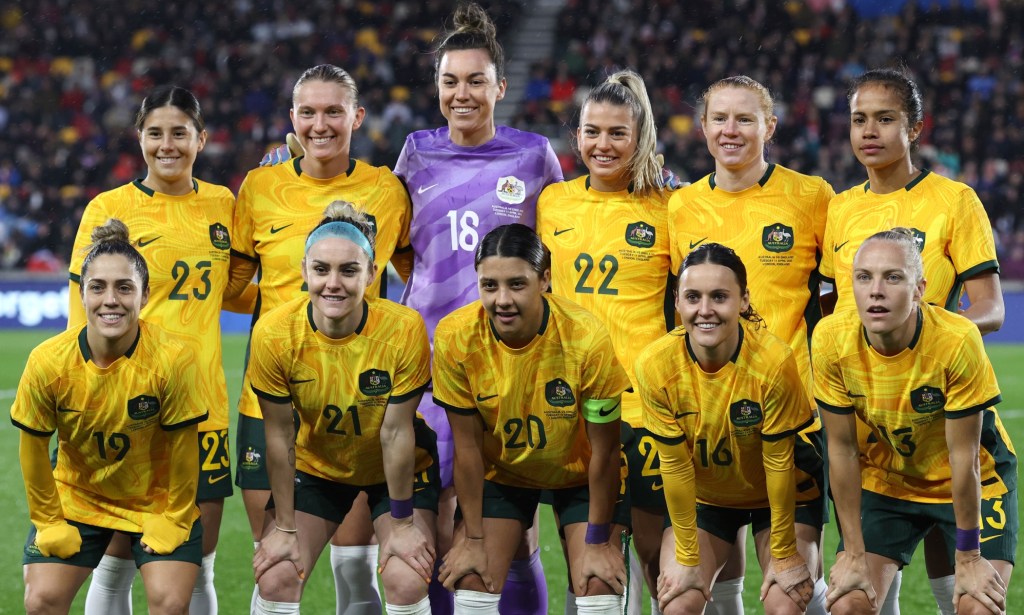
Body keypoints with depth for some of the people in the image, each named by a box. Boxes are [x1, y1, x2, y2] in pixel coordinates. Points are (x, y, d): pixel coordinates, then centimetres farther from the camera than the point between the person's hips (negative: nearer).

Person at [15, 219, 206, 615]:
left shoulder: (173, 358, -26)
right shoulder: (48, 362, -22)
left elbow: (182, 446, -13)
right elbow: (33, 447, -7)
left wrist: (174, 518, -6)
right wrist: (49, 521, -2)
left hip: (157, 502, -1)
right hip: (76, 497, 2)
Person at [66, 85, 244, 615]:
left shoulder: (222, 205, 9)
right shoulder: (109, 209, -3)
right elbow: (83, 317, -3)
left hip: (201, 407, 3)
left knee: (197, 570, 7)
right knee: (116, 565, 2)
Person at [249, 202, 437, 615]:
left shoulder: (404, 329, -28)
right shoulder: (274, 334, -24)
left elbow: (396, 431, -20)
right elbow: (280, 435, -15)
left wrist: (402, 523, -13)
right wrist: (284, 527, -9)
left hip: (398, 471, -1)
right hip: (314, 468, 1)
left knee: (407, 582, -17)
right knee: (276, 578, -11)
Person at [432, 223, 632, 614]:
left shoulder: (588, 339, -31)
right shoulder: (455, 338, -25)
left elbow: (604, 451, -20)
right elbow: (467, 446, -13)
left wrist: (598, 542, -13)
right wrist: (472, 538, -7)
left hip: (580, 475, -1)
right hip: (501, 473, 2)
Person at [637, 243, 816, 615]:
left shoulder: (774, 361, -29)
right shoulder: (655, 365, -22)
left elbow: (778, 462, -21)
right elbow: (674, 465, -14)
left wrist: (784, 555, -14)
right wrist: (687, 558, -10)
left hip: (779, 498, -2)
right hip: (703, 498, 2)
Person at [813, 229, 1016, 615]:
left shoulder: (958, 340, -31)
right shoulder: (832, 340, -22)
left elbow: (963, 455, -23)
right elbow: (842, 449, -13)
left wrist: (968, 559, -16)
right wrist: (853, 553, -9)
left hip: (975, 484, -2)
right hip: (886, 482, 2)